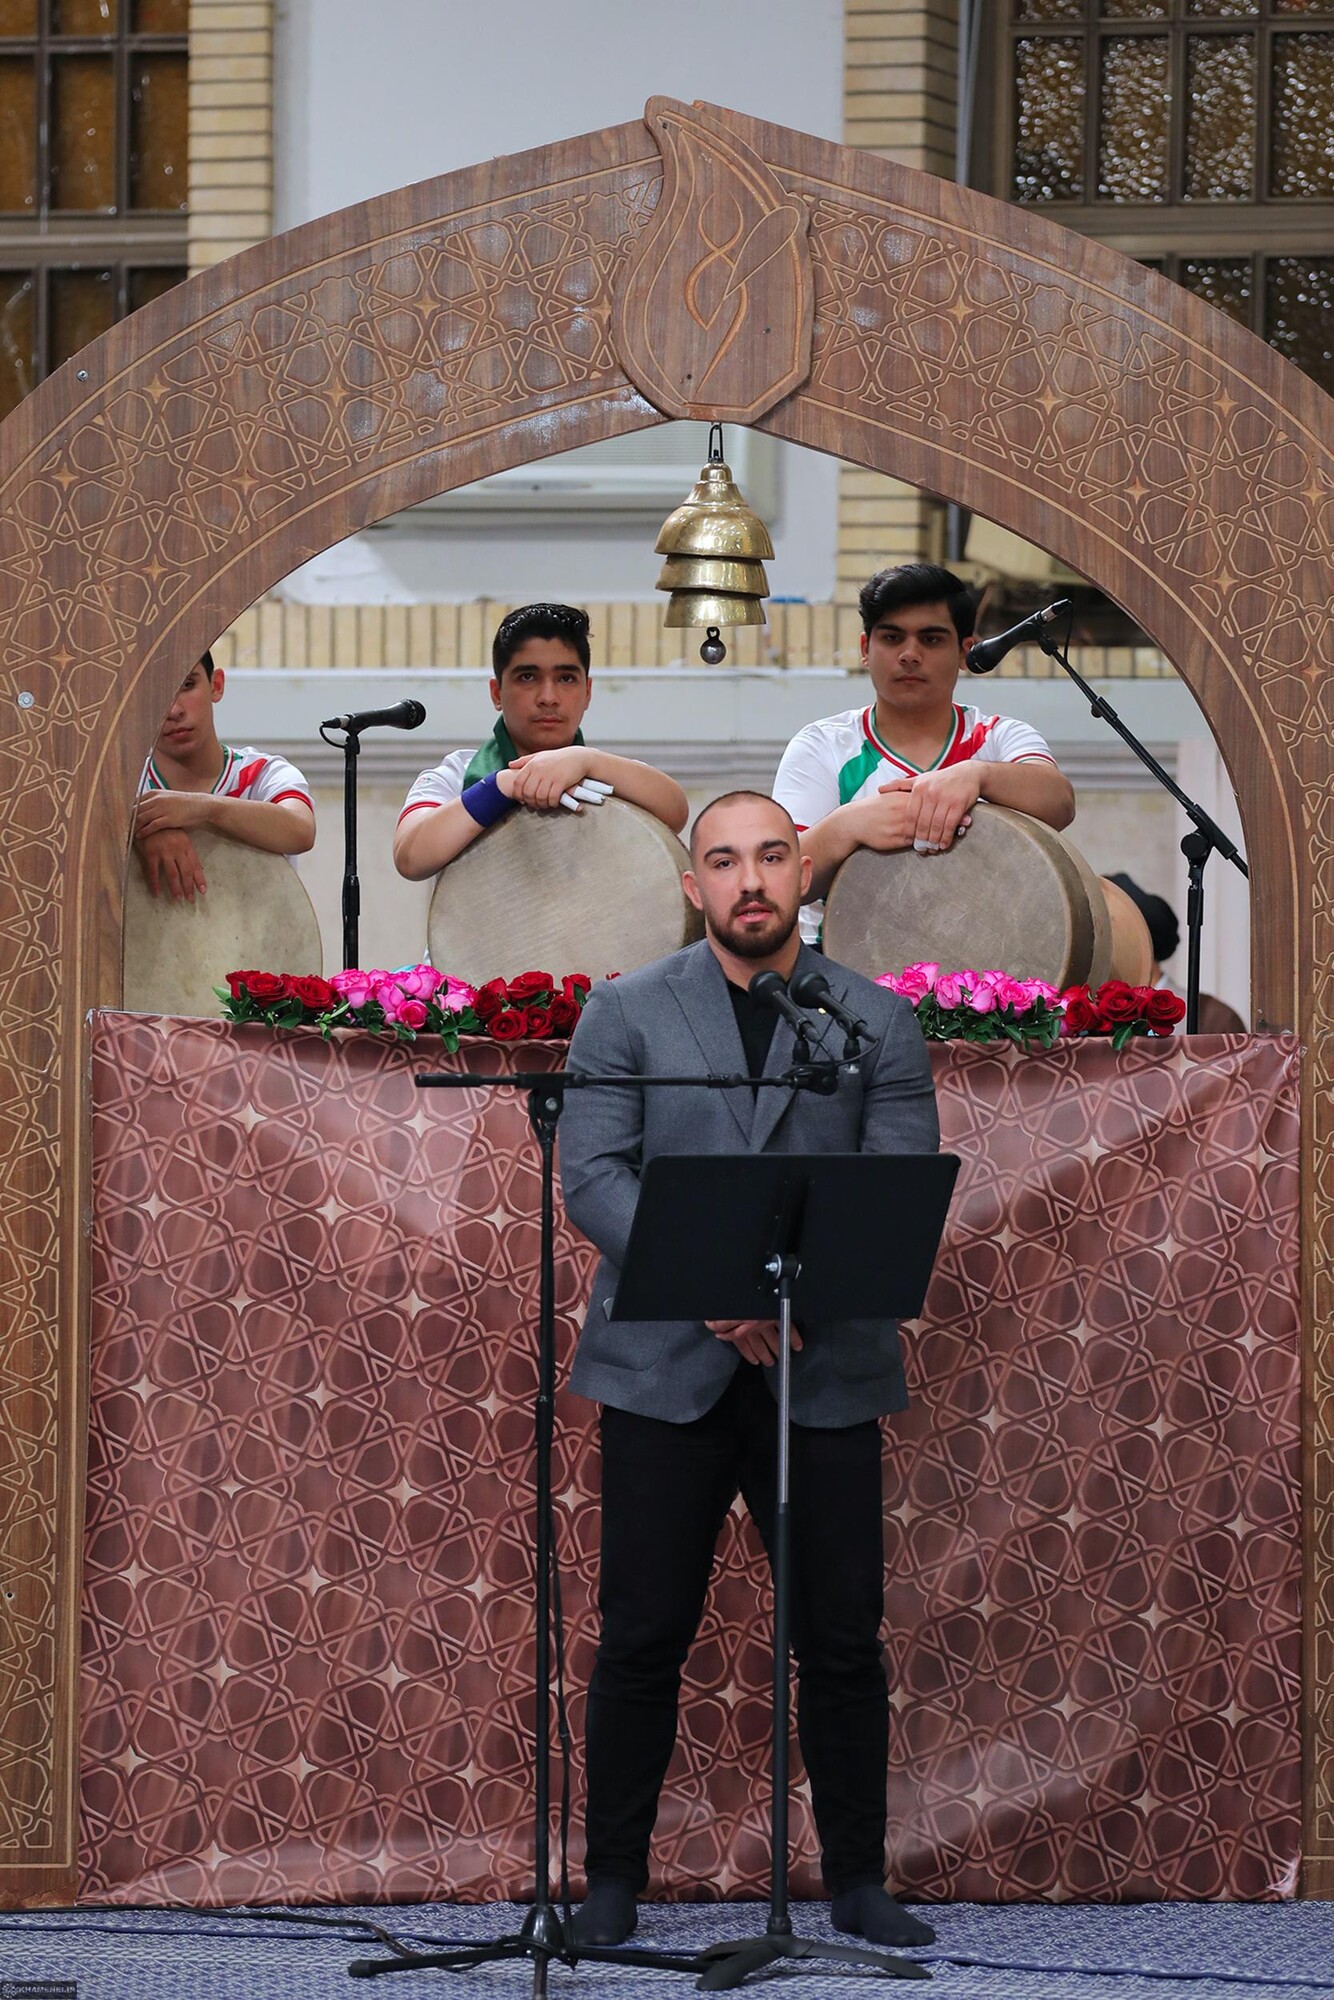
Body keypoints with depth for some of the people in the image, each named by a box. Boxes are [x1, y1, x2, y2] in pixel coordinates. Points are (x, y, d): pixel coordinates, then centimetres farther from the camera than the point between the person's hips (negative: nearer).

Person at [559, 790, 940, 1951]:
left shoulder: (880, 1024, 6)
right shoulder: (626, 1014, 4)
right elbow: (593, 1177, -5)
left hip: (826, 1369, 1)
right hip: (665, 1368, -1)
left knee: (844, 1636, 3)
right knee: (644, 1635, 0)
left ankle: (860, 1880, 14)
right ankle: (615, 1877, 10)